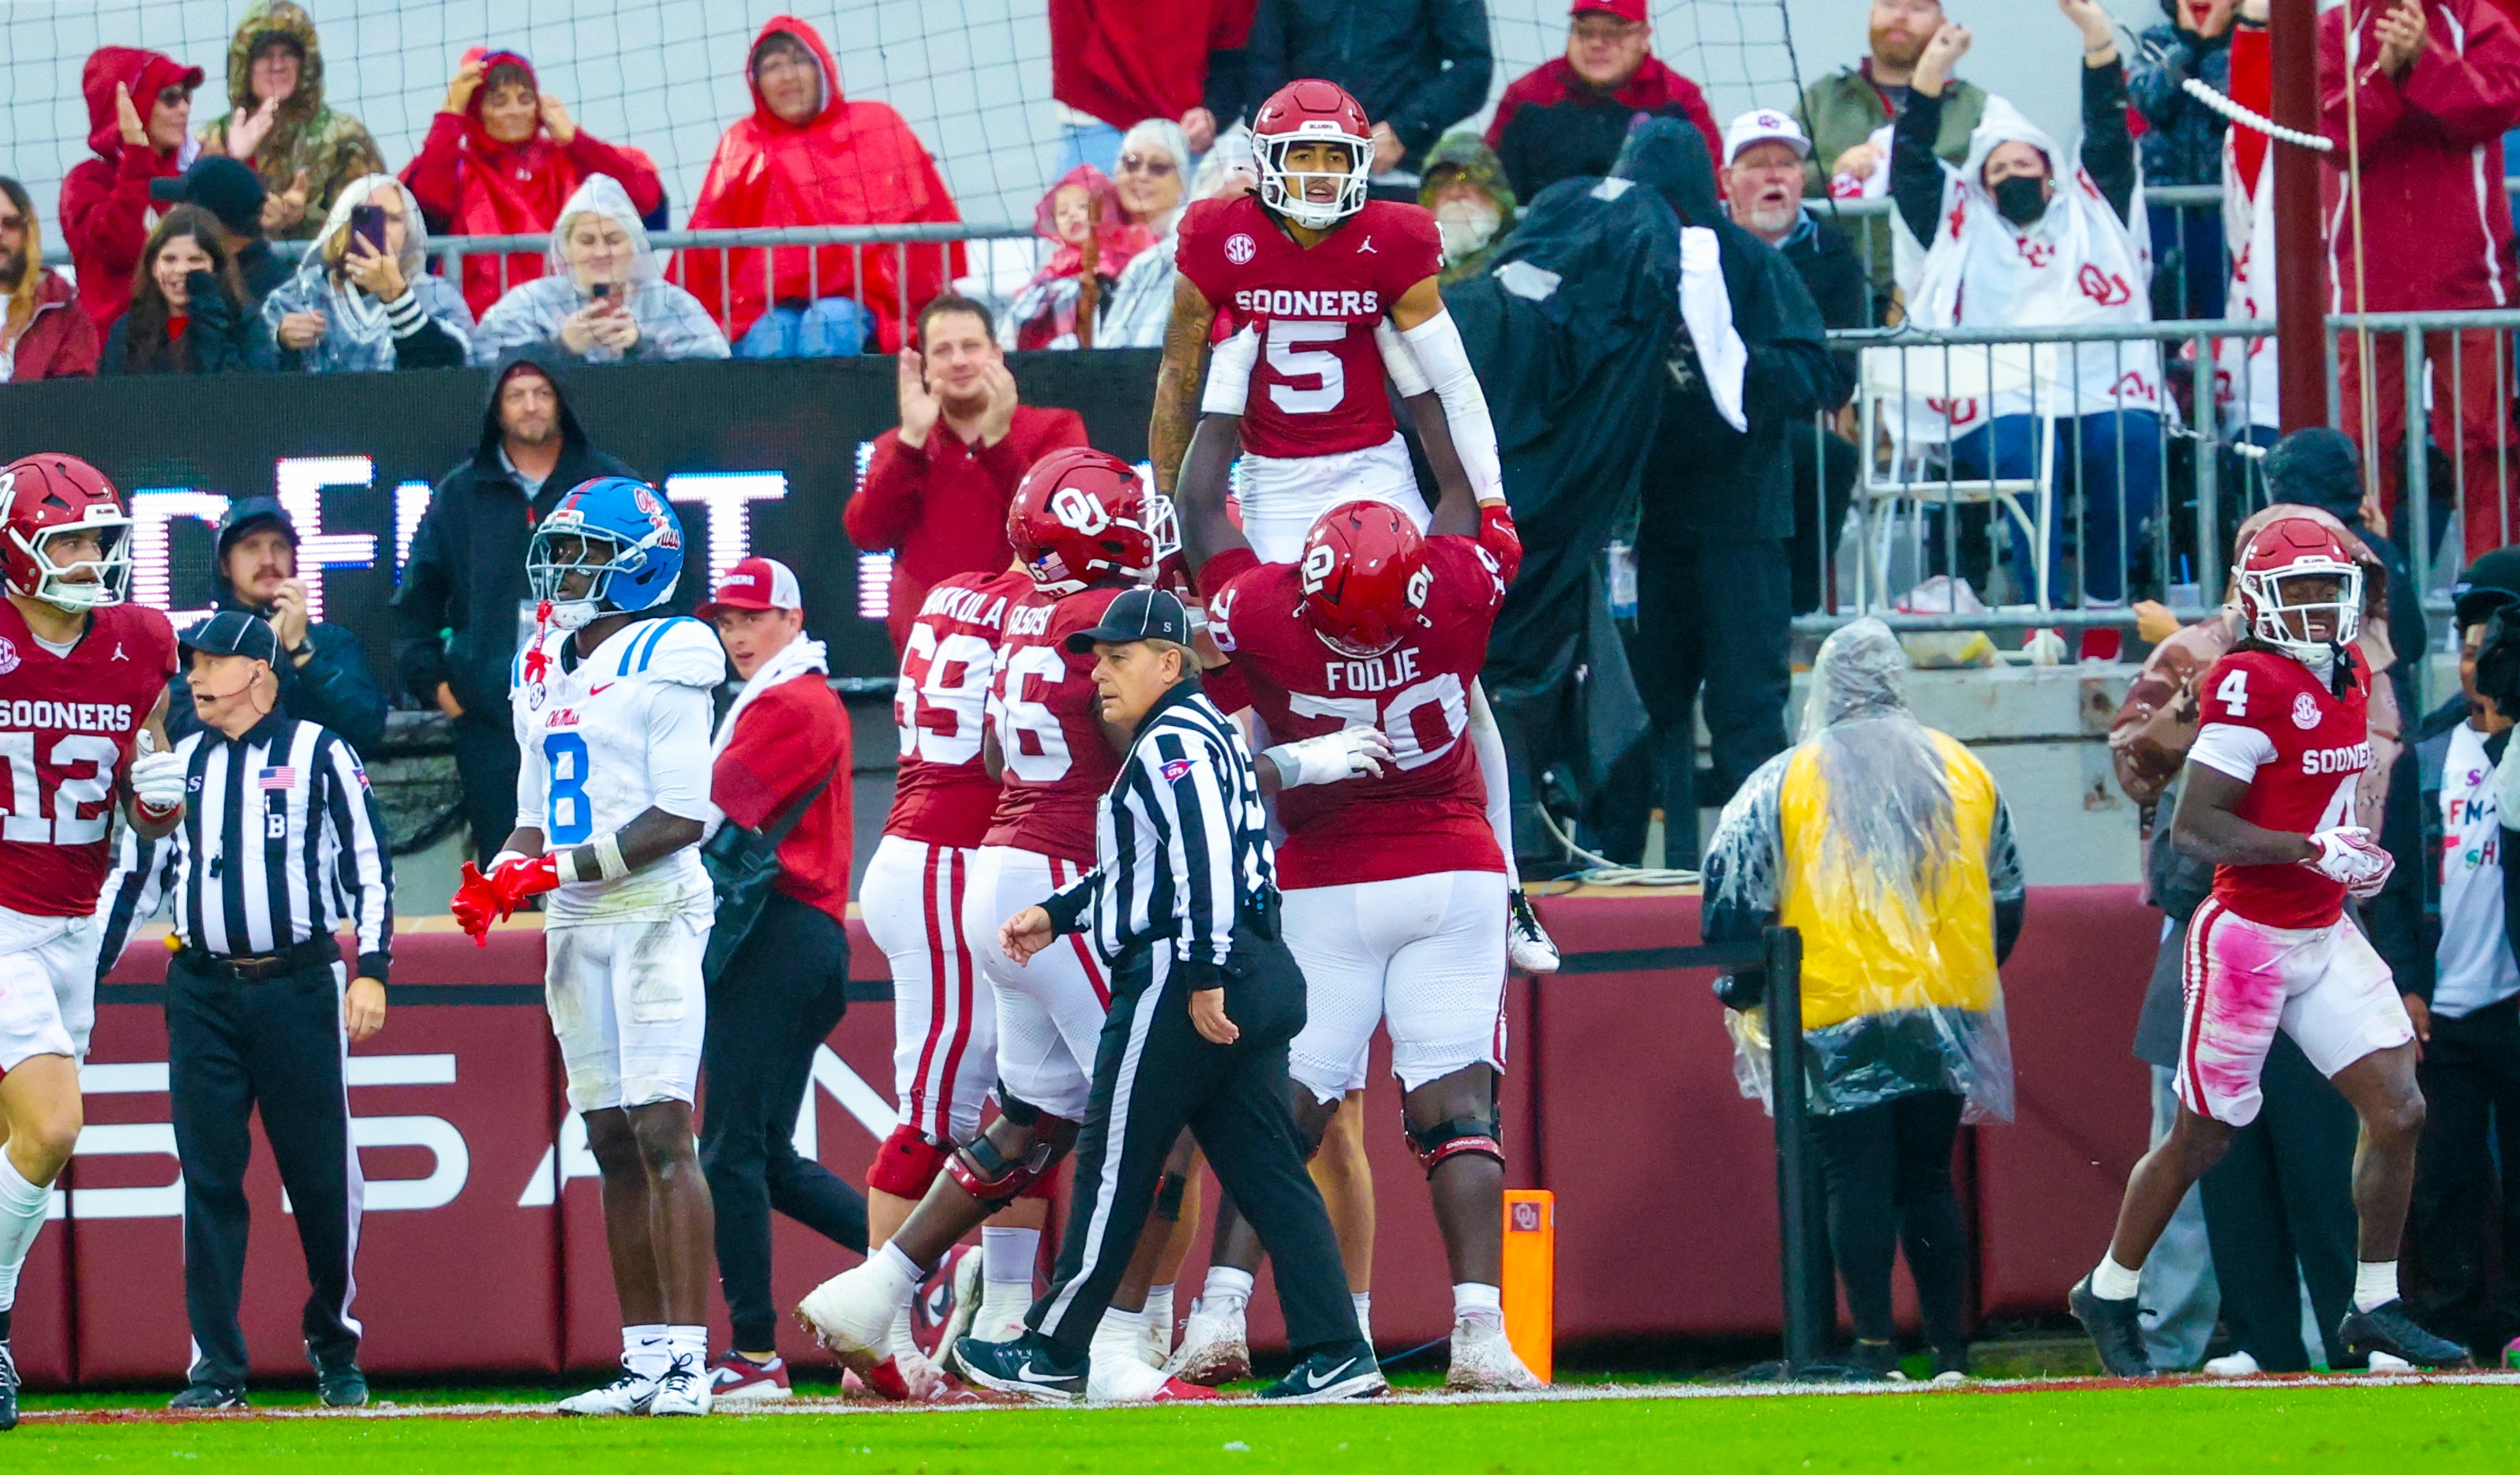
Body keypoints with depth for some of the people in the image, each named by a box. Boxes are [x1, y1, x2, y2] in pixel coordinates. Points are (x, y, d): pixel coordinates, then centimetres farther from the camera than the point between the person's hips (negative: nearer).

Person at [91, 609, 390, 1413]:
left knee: (322, 1174, 0)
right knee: (209, 1179, -1)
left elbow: (369, 864, -1)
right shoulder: (179, 762, 13)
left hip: (298, 986, -3)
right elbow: (136, 874, 18)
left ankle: (333, 1341, 20)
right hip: (203, 993, 3)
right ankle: (216, 1367, 2)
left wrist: (371, 971, -11)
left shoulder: (317, 754, 1)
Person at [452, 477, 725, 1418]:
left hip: (654, 910, -8)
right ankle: (645, 1362, 9)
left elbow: (682, 818, -13)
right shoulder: (545, 671, 16)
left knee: (661, 1132, -13)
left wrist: (569, 868, -17)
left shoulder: (663, 663, -8)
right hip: (576, 926, 8)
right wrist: (500, 879, 1)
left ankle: (687, 1362, -15)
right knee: (612, 1144, 7)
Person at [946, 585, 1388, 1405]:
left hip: (1181, 974, -10)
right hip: (1259, 973, 10)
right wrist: (1057, 915, 30)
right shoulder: (1197, 734, 23)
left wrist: (1203, 977, -26)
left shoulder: (1173, 740, -10)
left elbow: (1204, 860, -22)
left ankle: (1054, 1353, 7)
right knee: (1267, 1171, 5)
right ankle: (1337, 1357, -4)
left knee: (1114, 1167, -1)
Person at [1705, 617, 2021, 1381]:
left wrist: (1743, 991, 12)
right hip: (1946, 1016, 3)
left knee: (1858, 1181, -2)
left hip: (1836, 1015, -3)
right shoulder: (1965, 773, 11)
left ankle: (1874, 1343, -10)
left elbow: (1733, 890, -2)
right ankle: (1949, 1348, 10)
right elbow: (2008, 896, 19)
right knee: (1929, 1179, 11)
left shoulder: (1784, 780, -1)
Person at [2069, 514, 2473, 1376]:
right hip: (2249, 939, -8)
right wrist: (2313, 849, -26)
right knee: (2203, 1137, 4)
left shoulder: (2349, 678, 8)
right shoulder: (2250, 684, -19)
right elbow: (2193, 828, -22)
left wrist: (2353, 858, 8)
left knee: (2399, 1111, -1)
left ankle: (2374, 1308, 10)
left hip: (2325, 938, 8)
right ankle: (2109, 1292, 23)